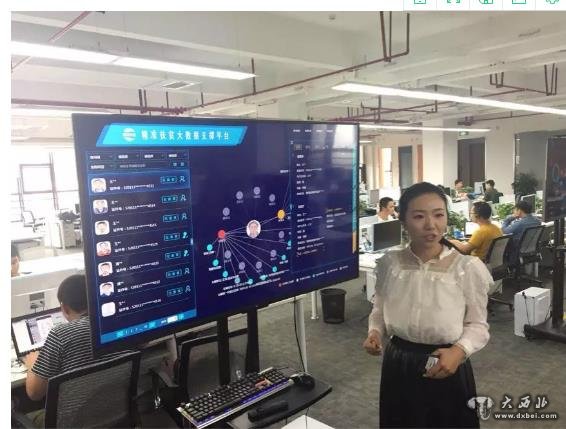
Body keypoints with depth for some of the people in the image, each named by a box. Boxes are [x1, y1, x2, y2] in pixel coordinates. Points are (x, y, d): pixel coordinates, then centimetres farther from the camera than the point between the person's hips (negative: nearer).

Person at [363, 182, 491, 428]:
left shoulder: (467, 268, -14)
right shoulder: (389, 263, -7)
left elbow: (477, 324, -6)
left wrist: (460, 350, -22)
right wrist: (374, 333, -11)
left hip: (447, 368, -2)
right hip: (398, 366, 3)